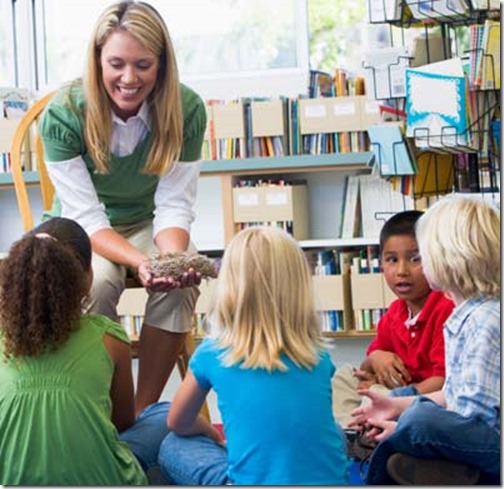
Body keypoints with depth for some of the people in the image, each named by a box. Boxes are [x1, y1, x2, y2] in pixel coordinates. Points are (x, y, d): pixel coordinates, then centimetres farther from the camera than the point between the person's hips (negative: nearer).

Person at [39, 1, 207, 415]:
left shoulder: (186, 109, -17)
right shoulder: (63, 113, -23)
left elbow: (174, 207, -14)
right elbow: (87, 216, -23)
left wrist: (174, 257, -37)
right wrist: (139, 261, -41)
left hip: (148, 224, 2)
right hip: (82, 232, -2)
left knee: (182, 284, -29)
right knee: (95, 283, -34)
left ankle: (144, 409, -14)